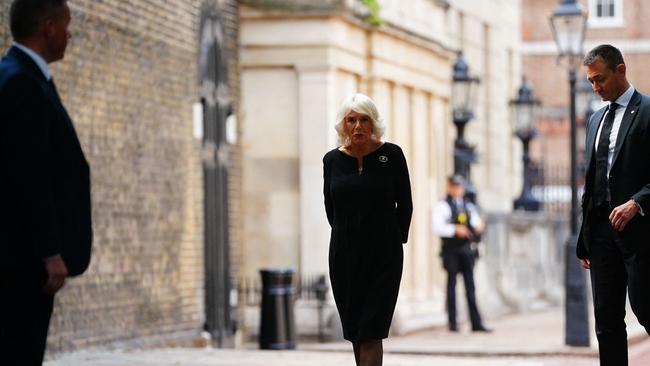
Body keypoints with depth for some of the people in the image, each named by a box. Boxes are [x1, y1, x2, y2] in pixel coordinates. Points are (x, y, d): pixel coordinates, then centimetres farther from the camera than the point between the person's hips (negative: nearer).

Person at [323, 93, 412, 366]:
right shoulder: (333, 160, 2)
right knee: (354, 333, 9)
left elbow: (404, 205, 4)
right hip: (344, 254, 3)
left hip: (384, 255, -3)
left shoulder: (391, 155, -5)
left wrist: (396, 240, 8)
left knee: (370, 334, -11)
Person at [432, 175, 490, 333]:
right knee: (451, 284, 0)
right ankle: (452, 323, 6)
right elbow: (437, 227, -11)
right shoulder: (443, 206, 0)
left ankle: (476, 323, -1)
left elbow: (477, 222, 15)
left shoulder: (468, 206, 16)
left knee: (470, 285, 2)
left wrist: (478, 226, -8)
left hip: (467, 249, 4)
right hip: (451, 250, -4)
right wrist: (455, 229, -21)